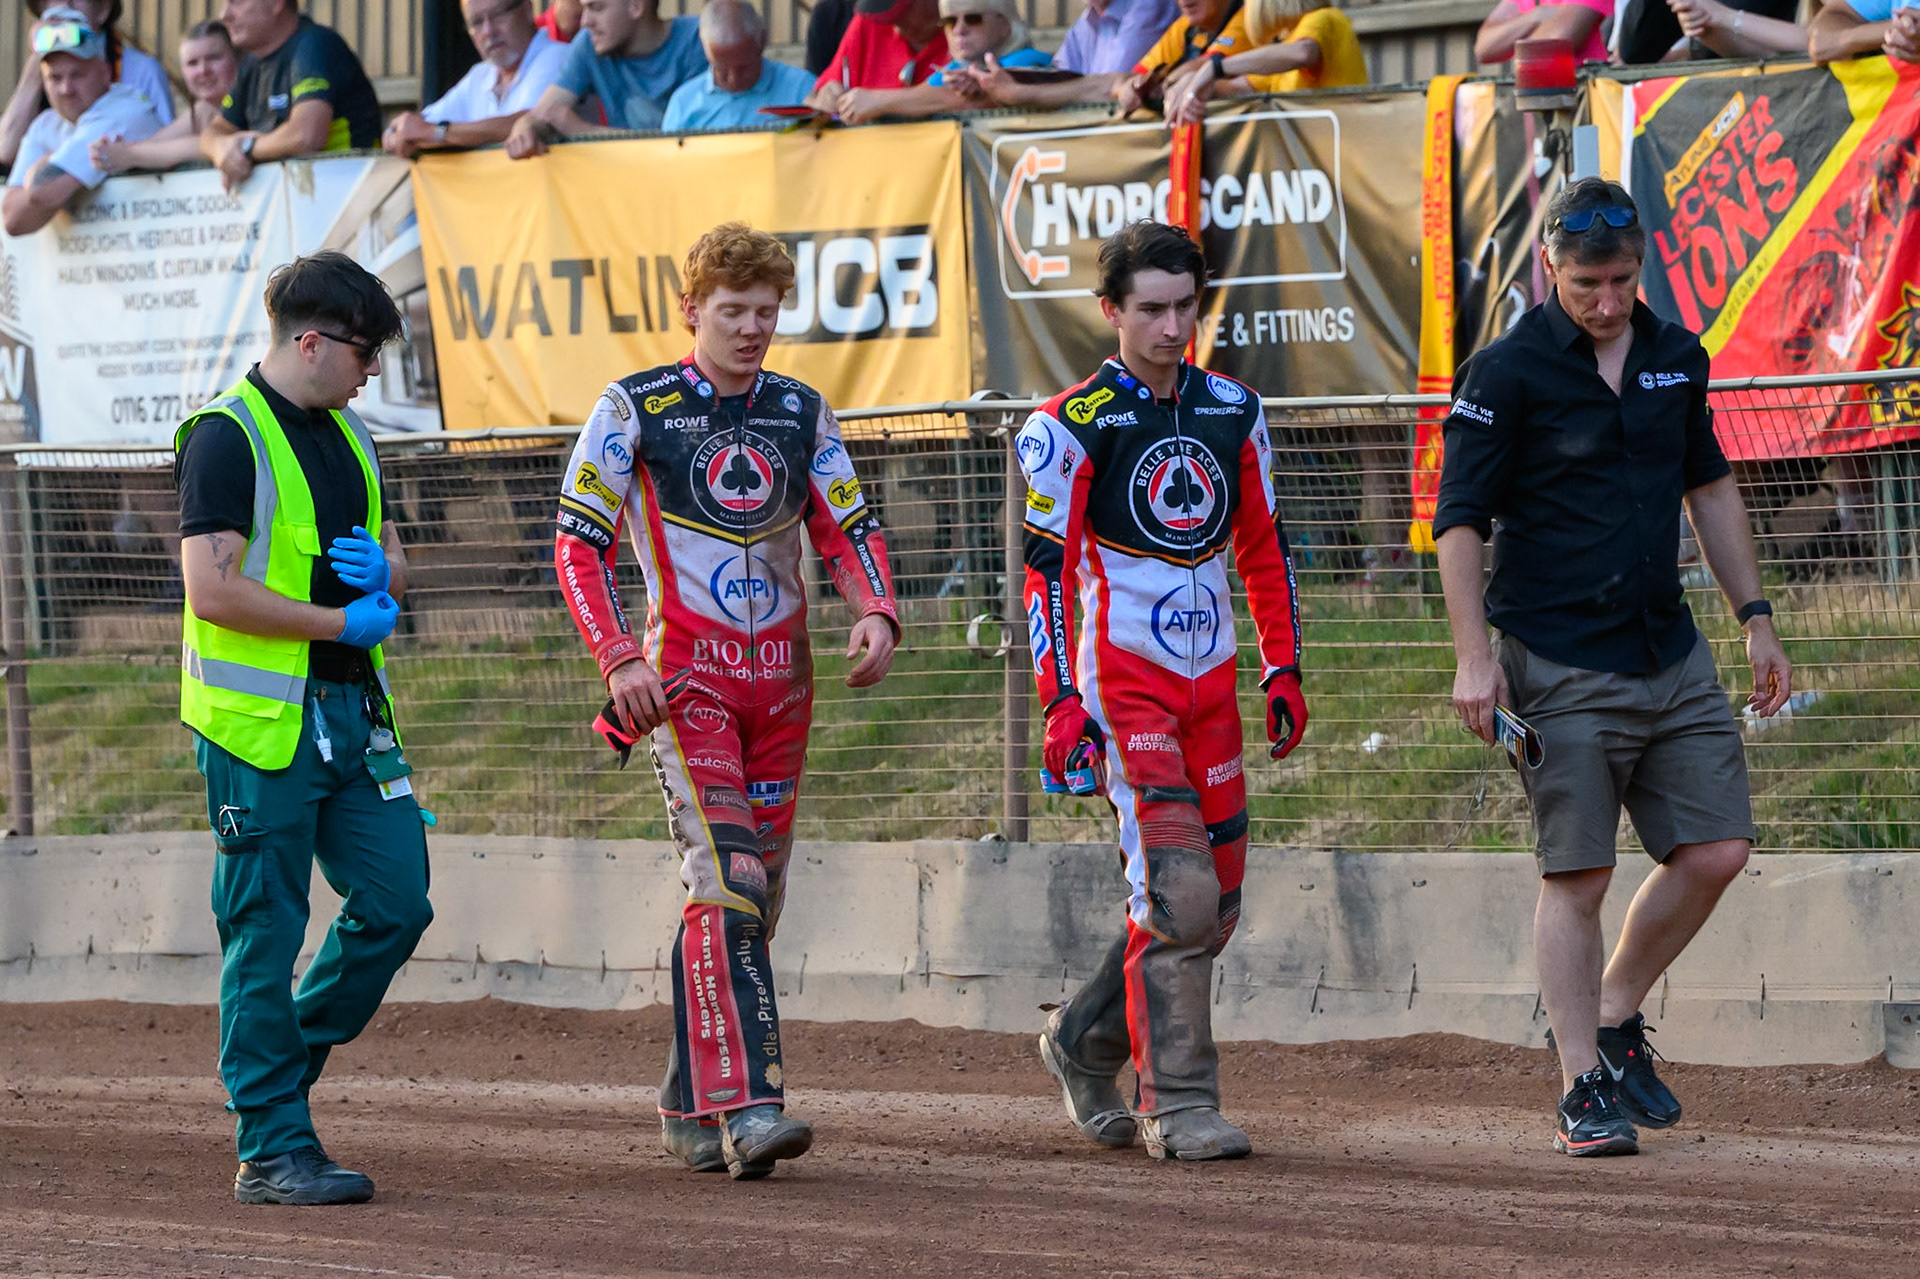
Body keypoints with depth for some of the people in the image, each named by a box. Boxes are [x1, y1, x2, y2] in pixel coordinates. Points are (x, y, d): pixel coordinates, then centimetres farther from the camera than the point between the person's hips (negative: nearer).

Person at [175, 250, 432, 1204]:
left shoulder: (346, 435, 16)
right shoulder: (226, 437, -11)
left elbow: (396, 566, 24)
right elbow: (213, 590, -19)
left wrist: (381, 569, -1)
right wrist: (345, 622, -15)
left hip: (351, 714, 8)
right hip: (260, 724, -8)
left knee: (397, 901, 5)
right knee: (266, 932, -3)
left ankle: (281, 1061, 23)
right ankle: (273, 1149, 1)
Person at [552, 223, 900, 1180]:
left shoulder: (802, 413, 12)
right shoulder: (636, 410, -2)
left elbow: (849, 529, 13)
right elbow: (579, 543, -3)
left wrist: (876, 613, -8)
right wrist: (618, 658, -15)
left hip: (781, 675, 5)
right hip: (686, 677, -5)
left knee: (752, 894, 8)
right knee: (728, 879, -19)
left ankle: (690, 1104, 20)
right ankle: (744, 1104, -26)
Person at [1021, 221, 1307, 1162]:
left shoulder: (1232, 414, 10)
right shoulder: (1071, 429, -7)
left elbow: (1263, 551, 19)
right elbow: (1046, 571, -8)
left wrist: (1283, 672, 13)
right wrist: (1061, 704, -16)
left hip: (1211, 682, 6)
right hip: (1123, 683, -6)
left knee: (1213, 907, 7)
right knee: (1176, 892, -15)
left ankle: (1084, 1043, 27)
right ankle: (1178, 1105, -11)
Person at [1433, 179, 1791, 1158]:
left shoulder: (1675, 358, 10)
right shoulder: (1507, 372, -8)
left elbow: (1710, 488, 22)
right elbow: (1458, 521, -7)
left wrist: (1754, 617, 19)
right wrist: (1475, 659, -15)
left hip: (1670, 654, 6)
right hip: (1560, 665, -6)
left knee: (1715, 851, 1)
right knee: (1577, 878, -5)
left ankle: (1616, 1021, 21)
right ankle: (1584, 1089, 1)